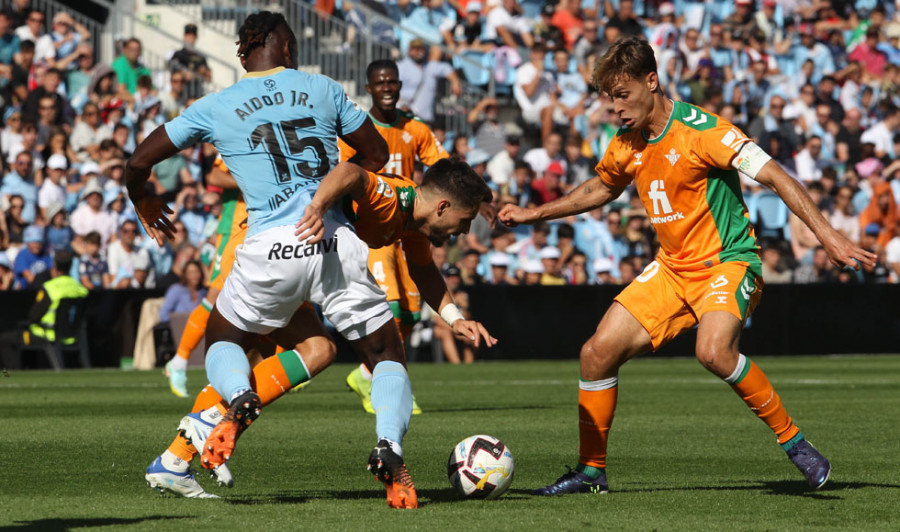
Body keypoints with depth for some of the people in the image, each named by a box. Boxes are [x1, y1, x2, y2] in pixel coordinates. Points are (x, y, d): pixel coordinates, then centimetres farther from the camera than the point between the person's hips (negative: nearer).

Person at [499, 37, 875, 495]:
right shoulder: (626, 147, 4)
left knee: (713, 351, -34)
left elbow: (774, 177, -21)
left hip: (727, 261, -7)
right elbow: (602, 188, 27)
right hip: (671, 268, 7)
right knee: (598, 352, -3)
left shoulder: (699, 131, -19)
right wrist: (536, 214, 24)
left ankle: (793, 442, -18)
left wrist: (827, 237, -29)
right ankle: (591, 471, 12)